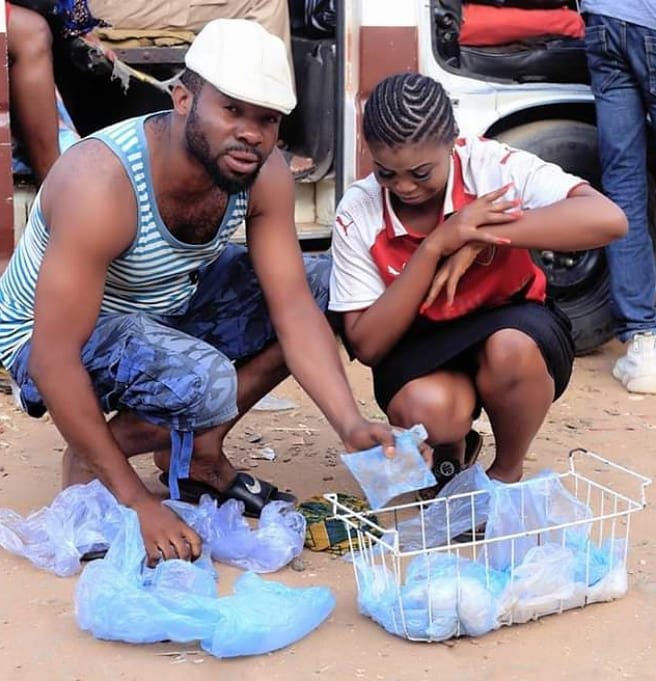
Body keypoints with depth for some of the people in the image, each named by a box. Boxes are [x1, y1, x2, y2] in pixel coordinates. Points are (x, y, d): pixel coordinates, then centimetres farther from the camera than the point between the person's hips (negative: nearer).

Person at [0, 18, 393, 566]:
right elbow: (54, 362, -34)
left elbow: (293, 308, -16)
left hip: (169, 306, 7)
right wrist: (136, 502, -31)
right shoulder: (102, 184, -35)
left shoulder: (264, 174, -16)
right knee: (203, 382, -35)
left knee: (324, 285, -6)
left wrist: (352, 426, -31)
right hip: (51, 336, -7)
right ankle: (90, 461, -3)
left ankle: (200, 451, 2)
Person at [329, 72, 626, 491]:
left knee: (509, 350, -36)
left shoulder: (491, 166, -20)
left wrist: (478, 240, -36)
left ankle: (508, 472, -5)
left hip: (511, 330, 0)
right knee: (426, 408, -34)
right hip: (421, 349, 1)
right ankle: (451, 452, 6)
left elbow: (609, 220, -33)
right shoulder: (357, 215, -15)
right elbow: (367, 345, -19)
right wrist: (434, 246, -29)